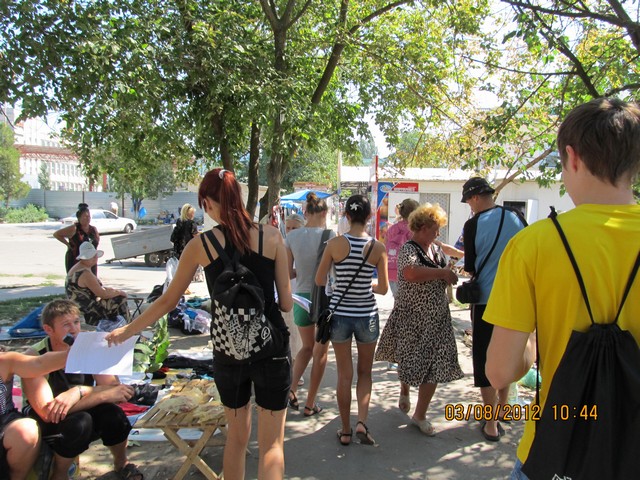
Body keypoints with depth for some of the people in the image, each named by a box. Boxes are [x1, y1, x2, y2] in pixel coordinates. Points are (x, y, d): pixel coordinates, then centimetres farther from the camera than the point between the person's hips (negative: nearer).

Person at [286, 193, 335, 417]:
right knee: (320, 351, 13)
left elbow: (287, 273, -3)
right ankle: (310, 404, 19)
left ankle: (291, 389, 10)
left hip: (301, 297, 3)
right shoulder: (330, 235, -13)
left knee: (307, 347, 25)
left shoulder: (292, 236, -5)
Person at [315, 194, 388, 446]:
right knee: (364, 372, 19)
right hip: (367, 315, 0)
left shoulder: (335, 243, -10)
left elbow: (319, 280, -4)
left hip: (339, 314, 0)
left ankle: (345, 430, 22)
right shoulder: (378, 247, -8)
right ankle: (362, 422, 4)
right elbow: (383, 288, -4)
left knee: (344, 375, 12)